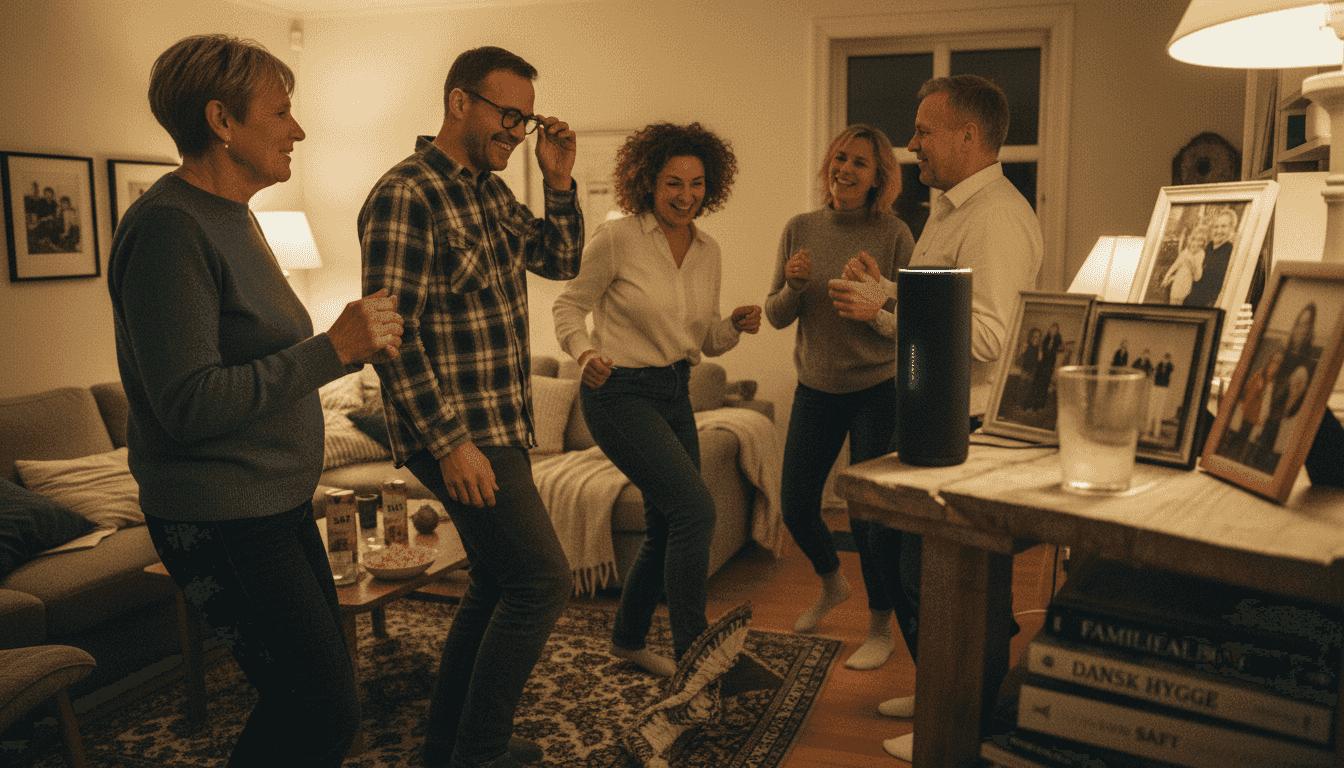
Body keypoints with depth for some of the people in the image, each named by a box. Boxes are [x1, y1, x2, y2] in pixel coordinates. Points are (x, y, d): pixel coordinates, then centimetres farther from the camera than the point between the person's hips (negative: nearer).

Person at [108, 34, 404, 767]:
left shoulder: (231, 216, 13)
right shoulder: (168, 227, -18)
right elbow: (190, 405, -25)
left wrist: (351, 343, 4)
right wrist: (332, 349, -23)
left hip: (277, 502, 10)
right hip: (219, 520, -10)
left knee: (304, 701, 17)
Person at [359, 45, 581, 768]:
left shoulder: (490, 191, 12)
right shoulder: (405, 195, -15)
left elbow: (559, 261, 19)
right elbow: (391, 334, -20)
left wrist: (558, 181, 4)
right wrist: (449, 442, -21)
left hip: (499, 426, 10)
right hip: (456, 432, -10)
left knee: (497, 585, 16)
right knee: (542, 579, -7)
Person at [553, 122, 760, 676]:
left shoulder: (708, 252, 6)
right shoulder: (617, 239, -11)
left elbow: (705, 342, 11)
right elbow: (569, 305, -3)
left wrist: (736, 326, -9)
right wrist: (585, 353, -22)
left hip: (674, 393, 7)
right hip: (619, 393, -7)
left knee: (668, 527, 13)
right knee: (696, 509, -16)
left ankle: (628, 638, 34)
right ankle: (693, 654, -3)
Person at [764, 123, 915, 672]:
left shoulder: (893, 234, -8)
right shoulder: (800, 229, 1)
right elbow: (776, 316, 3)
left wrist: (875, 312, -28)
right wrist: (793, 284, -17)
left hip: (876, 388, -4)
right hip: (815, 386, 4)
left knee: (869, 512, -3)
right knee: (796, 504, 8)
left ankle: (882, 627, 20)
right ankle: (831, 583, 40)